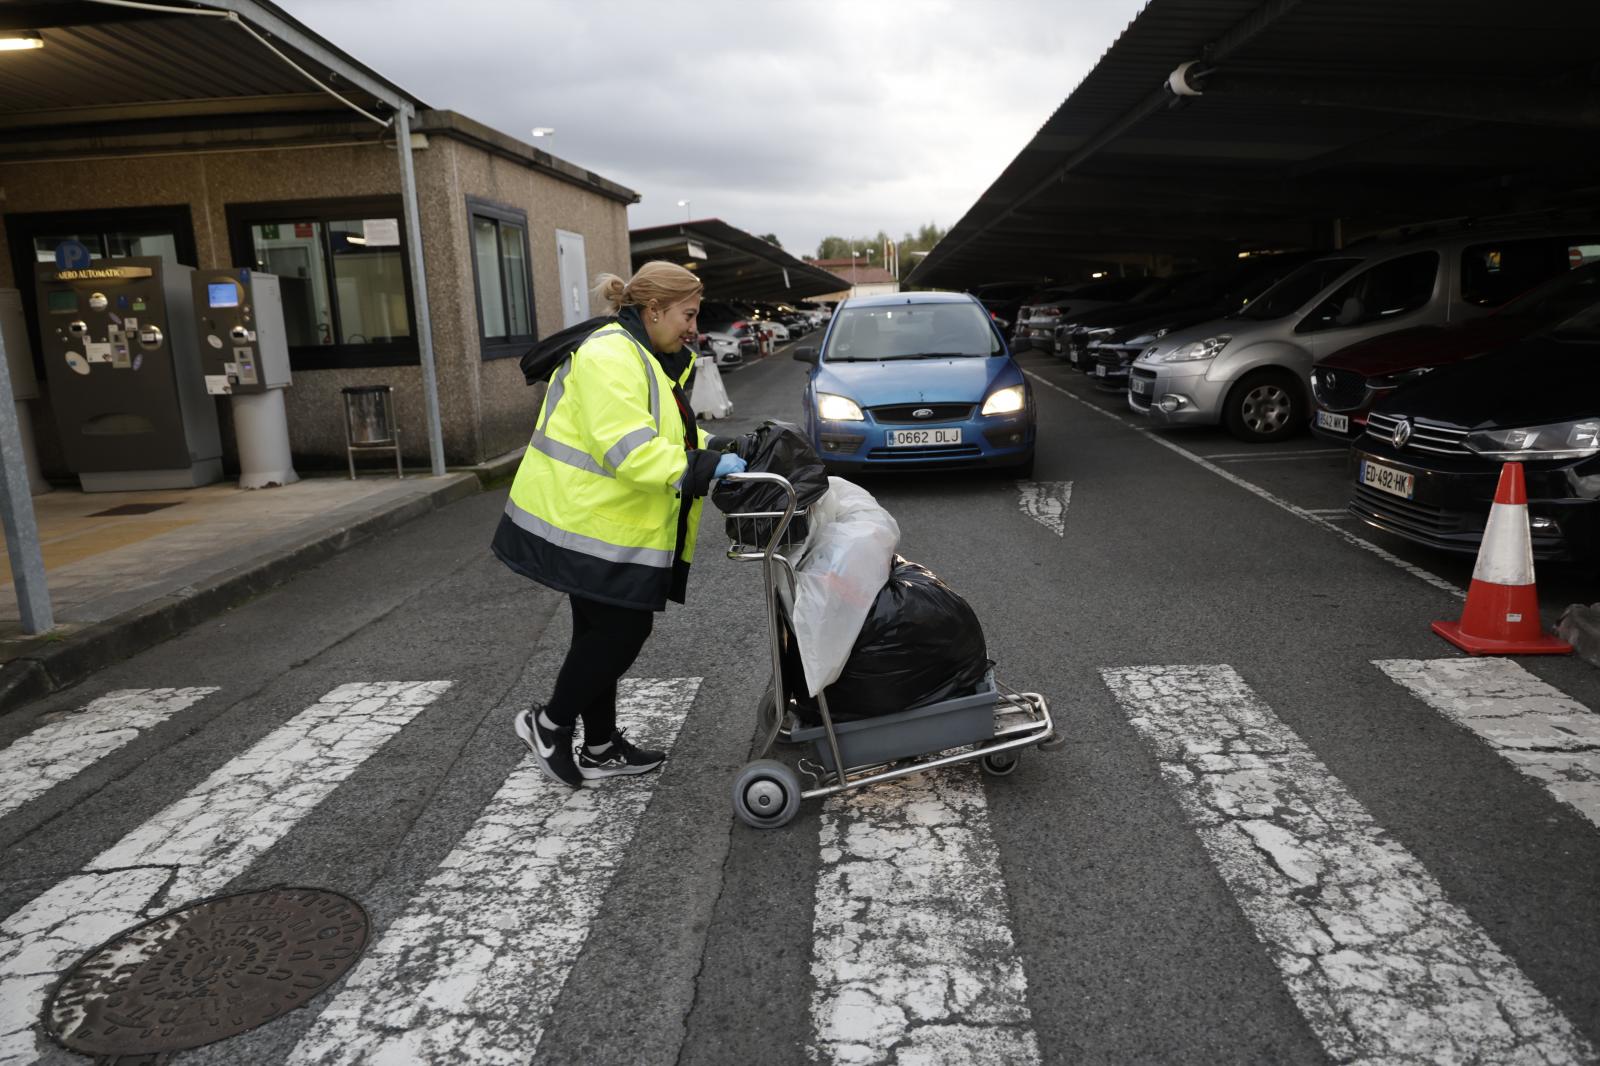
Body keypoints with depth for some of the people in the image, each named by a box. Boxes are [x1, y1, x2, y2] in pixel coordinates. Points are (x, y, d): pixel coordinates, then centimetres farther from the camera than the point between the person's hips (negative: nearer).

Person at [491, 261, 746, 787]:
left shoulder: (650, 357, 15)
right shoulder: (609, 356, -20)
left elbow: (667, 433, 18)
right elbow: (628, 449, -28)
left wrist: (712, 448, 0)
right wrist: (703, 467, -27)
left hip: (601, 522, 11)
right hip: (583, 522, -11)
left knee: (604, 630, 15)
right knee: (624, 629, -5)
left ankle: (601, 748, 26)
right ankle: (549, 723, 13)